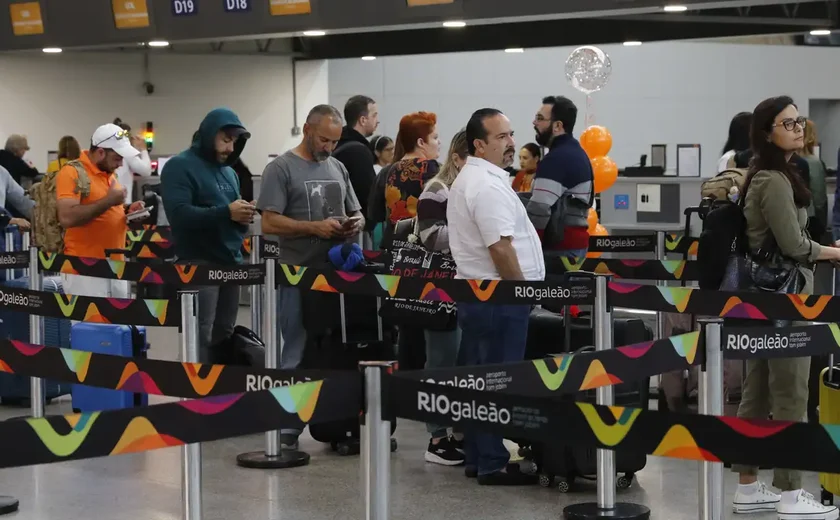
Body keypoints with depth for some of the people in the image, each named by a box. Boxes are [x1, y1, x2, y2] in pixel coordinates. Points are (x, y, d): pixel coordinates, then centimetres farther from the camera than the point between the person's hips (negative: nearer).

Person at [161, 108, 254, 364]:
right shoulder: (179, 167, -5)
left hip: (230, 263, 8)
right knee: (201, 338, -10)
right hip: (199, 266, -7)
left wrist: (244, 216, 1)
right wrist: (226, 212, -22)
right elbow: (179, 214, -19)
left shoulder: (229, 171, 19)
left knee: (224, 336, 8)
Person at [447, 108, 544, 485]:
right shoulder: (488, 185, -18)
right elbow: (500, 247, -24)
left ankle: (476, 458, 20)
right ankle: (493, 464, -2)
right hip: (498, 298, -11)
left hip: (475, 293, 11)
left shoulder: (469, 179, 17)